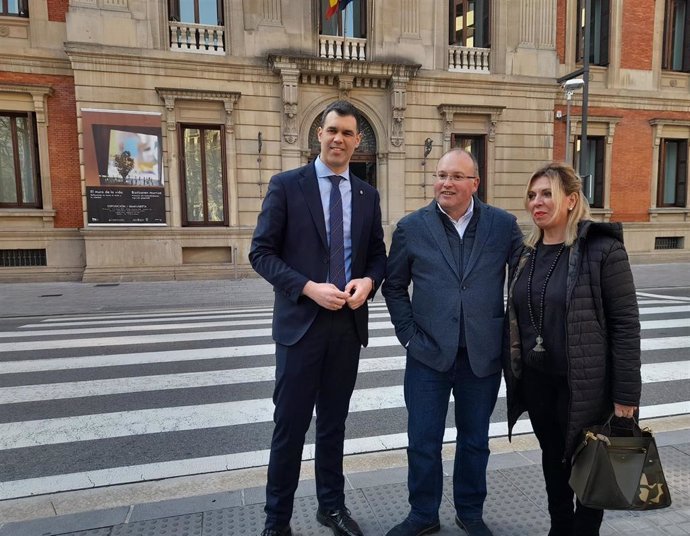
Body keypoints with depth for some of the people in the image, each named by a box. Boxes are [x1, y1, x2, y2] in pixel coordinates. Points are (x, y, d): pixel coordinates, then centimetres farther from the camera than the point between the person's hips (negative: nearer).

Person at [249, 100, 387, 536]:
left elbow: (378, 254, 13)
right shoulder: (286, 185, -4)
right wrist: (309, 288, -19)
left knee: (334, 422, 17)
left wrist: (368, 282, -9)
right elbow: (261, 253, -7)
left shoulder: (367, 195, 8)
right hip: (301, 322, -3)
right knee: (291, 425, 6)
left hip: (349, 323, 4)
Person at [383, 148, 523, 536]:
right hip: (428, 353, 0)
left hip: (483, 354, 1)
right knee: (423, 442, 10)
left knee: (475, 441, 17)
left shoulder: (503, 224, -1)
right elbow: (394, 286, 5)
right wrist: (409, 336, -2)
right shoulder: (411, 227, -2)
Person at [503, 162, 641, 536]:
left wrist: (626, 394, -13)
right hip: (536, 380, 6)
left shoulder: (602, 250, -13)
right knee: (553, 459, 20)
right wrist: (514, 374, 10)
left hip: (584, 385, -5)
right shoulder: (526, 254, 5)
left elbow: (626, 323, -13)